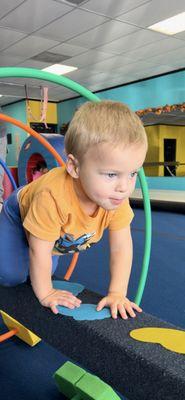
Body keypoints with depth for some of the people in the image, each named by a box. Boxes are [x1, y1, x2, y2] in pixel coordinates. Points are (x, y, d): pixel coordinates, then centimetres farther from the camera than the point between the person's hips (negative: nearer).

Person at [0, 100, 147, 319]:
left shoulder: (117, 198, -33)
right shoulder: (53, 196, -49)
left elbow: (121, 247, -25)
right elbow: (39, 250, -37)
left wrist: (117, 293, -28)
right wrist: (44, 293, -25)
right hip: (20, 214, -4)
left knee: (48, 270, 18)